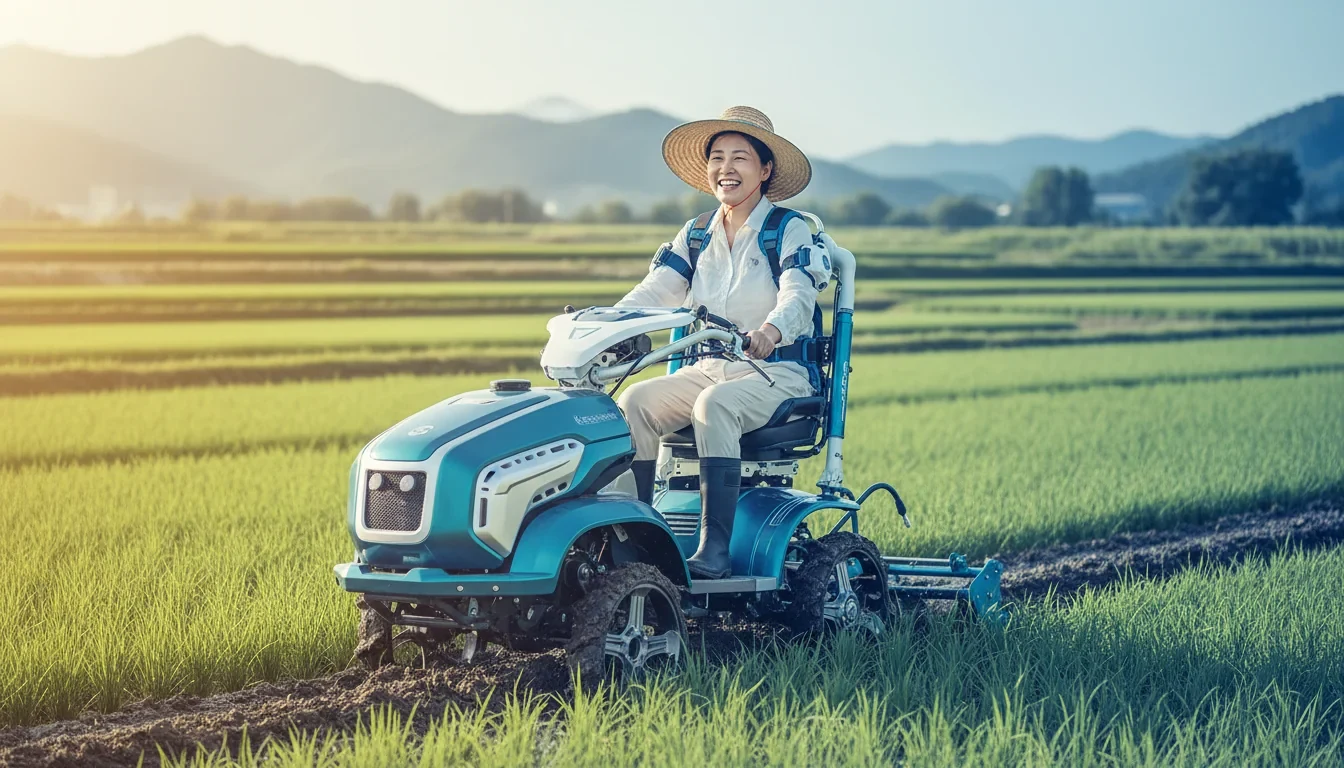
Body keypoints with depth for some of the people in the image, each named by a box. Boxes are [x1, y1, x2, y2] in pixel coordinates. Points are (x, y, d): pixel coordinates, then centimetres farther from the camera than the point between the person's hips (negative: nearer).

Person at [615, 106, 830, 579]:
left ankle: (715, 547, -37)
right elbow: (653, 293, 2)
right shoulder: (694, 237, 13)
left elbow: (798, 297, -21)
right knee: (636, 402, -22)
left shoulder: (791, 232, -4)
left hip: (777, 374, -5)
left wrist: (770, 331, -46)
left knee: (714, 405, -36)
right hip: (707, 369, 5)